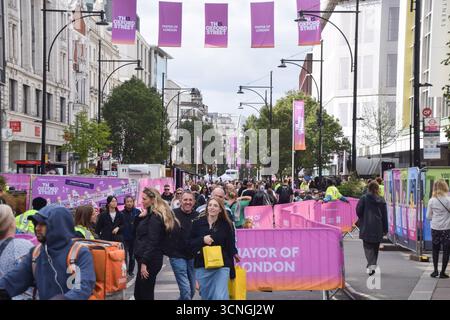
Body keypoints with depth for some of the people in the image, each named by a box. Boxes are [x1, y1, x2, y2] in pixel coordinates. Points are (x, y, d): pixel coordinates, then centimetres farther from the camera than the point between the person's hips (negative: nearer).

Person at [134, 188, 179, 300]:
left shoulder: (155, 217, -14)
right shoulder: (150, 214, 15)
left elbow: (152, 242, -20)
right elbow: (138, 232, 21)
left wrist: (144, 263, -22)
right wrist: (140, 217, 3)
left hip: (149, 260, -10)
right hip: (147, 259, 10)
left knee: (146, 294, -4)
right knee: (138, 293, 16)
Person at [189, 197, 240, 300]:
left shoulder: (226, 224, -2)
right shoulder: (198, 223, 2)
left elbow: (230, 245, 4)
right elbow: (190, 242, 3)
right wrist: (202, 240, -14)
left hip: (222, 265, -3)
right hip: (202, 266, 3)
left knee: (220, 297, -13)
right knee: (206, 296, 14)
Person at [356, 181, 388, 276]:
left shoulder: (364, 198, -5)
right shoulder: (381, 200, 4)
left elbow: (358, 210, -7)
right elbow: (384, 216, 7)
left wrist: (362, 219, 14)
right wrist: (385, 229, 13)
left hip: (366, 227, -3)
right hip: (378, 227, 3)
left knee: (368, 246, 1)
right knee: (375, 247, 16)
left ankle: (371, 264, -17)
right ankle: (373, 264, 15)